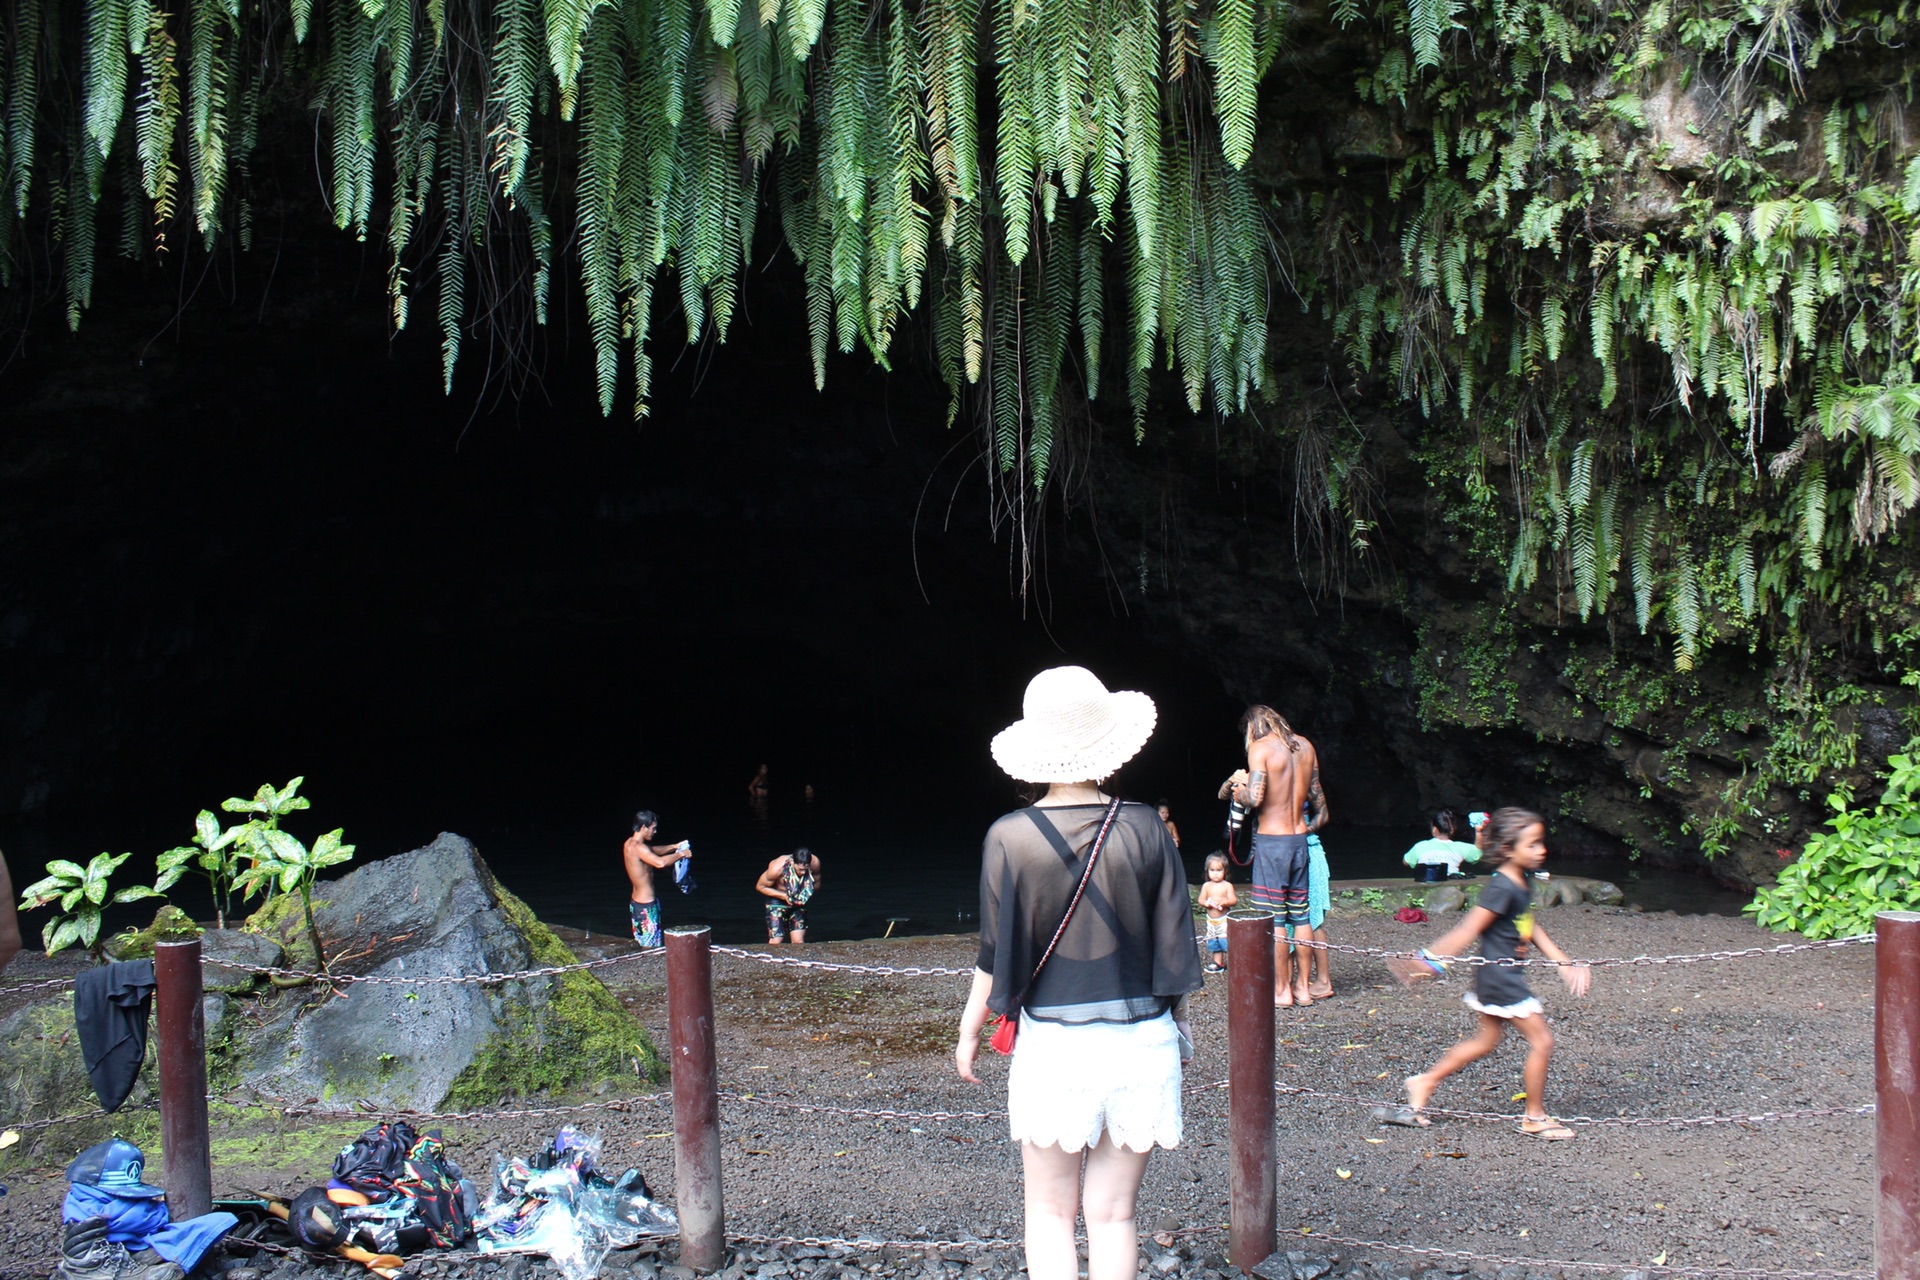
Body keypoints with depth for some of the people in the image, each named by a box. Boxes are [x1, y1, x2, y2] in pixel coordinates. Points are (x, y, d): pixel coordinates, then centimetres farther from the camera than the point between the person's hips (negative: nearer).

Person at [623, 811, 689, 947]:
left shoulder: (630, 843, 7)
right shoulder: (638, 848, -23)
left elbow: (654, 851, 24)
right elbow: (660, 862, -40)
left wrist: (673, 847, 12)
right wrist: (680, 854, -25)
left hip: (636, 901, 10)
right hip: (646, 906, -10)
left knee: (640, 944, 17)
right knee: (652, 949, -5)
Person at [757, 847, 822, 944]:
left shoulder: (815, 863, -22)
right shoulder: (777, 868, -32)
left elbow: (816, 884, 0)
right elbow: (760, 886, -15)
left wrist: (805, 895, -20)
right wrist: (784, 896, -25)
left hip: (799, 903, 3)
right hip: (777, 902, -3)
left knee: (799, 942, -4)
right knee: (776, 942, -13)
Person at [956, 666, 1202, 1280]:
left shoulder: (1010, 838, -8)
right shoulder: (1144, 829, -5)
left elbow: (997, 953, -3)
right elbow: (1174, 942, 1)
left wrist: (968, 1031, 12)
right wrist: (1179, 1018, 17)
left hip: (1053, 1042, -1)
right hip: (1142, 1041, 2)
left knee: (1050, 1212, 11)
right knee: (1114, 1212, 10)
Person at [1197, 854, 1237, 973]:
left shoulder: (1227, 886, -5)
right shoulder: (1206, 886, 5)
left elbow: (1234, 901, -9)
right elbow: (1201, 899, 2)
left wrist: (1224, 902, -27)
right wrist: (1206, 903, -19)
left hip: (1224, 920, -5)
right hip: (1211, 920, 5)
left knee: (1226, 941, -12)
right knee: (1213, 943, 11)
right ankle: (1218, 964, 22)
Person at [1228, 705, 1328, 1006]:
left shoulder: (1260, 747, -10)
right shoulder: (1305, 746, 9)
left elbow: (1255, 797, -21)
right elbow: (1317, 796, 16)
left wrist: (1240, 792, 0)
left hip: (1271, 841, -6)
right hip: (1300, 839, 6)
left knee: (1274, 917, 0)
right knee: (1300, 914, 13)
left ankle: (1281, 990, 3)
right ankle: (1302, 986, 17)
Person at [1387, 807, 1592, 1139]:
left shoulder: (1519, 886, 8)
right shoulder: (1502, 889, -21)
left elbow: (1532, 929, 16)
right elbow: (1469, 929, -21)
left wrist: (1564, 963, 14)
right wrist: (1433, 960, -21)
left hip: (1501, 976, 10)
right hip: (1500, 977, -10)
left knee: (1487, 1040, 20)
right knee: (1541, 1041, -3)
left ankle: (1425, 1082, 27)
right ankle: (1535, 1118, 10)